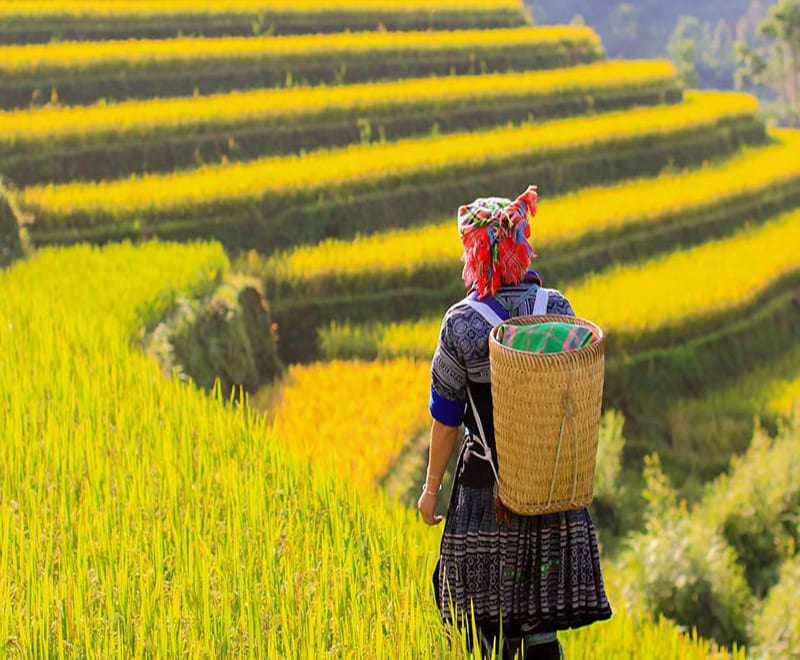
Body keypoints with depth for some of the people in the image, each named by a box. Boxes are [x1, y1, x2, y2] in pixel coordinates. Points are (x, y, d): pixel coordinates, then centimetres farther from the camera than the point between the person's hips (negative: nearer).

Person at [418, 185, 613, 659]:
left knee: (488, 621, 8)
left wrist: (432, 487, 6)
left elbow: (446, 420, -6)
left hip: (488, 483, -4)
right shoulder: (557, 307, -4)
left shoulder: (462, 325, -13)